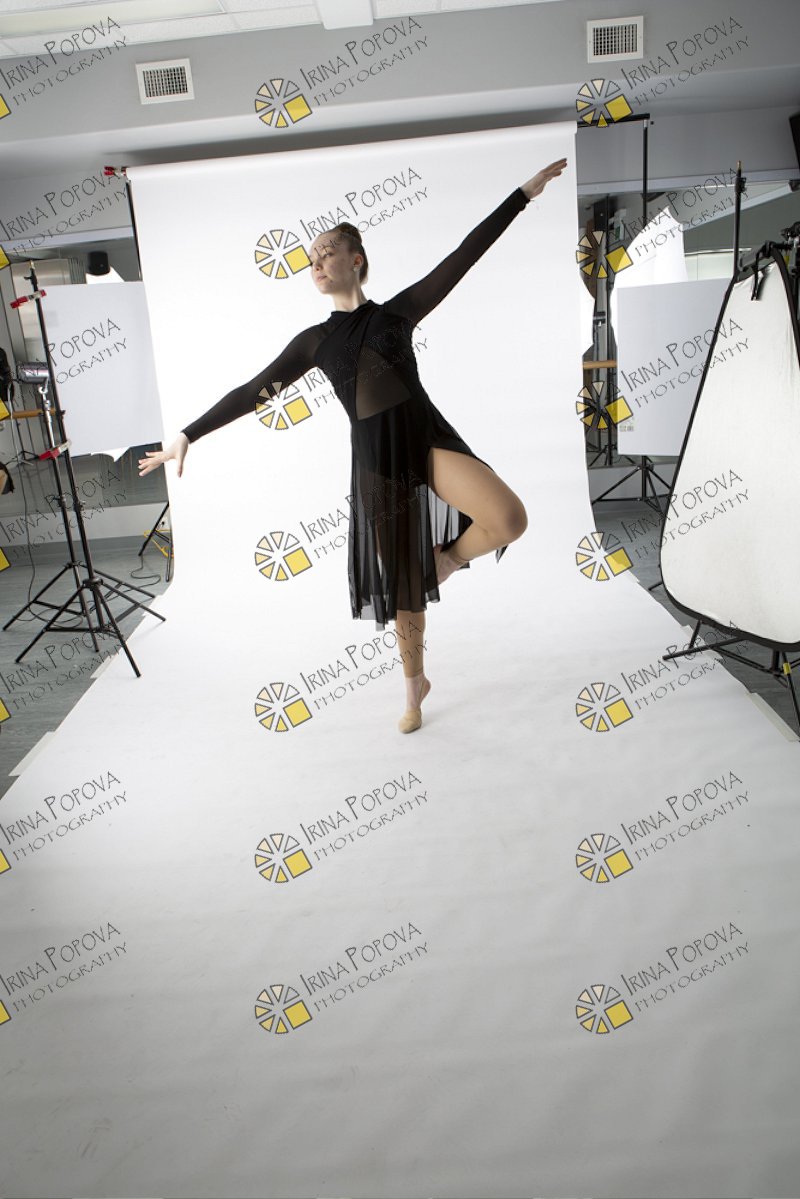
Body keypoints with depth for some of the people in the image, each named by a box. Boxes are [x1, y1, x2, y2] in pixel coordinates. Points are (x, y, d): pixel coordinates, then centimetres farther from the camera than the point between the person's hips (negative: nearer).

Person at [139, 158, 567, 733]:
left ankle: (445, 560, 6)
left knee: (509, 520, -27)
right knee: (402, 583, 9)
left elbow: (465, 255, 4)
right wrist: (187, 436, 8)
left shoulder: (398, 310, 7)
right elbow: (252, 393, 10)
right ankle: (415, 687, 29)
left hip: (429, 439, -1)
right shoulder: (315, 340, 11)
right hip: (376, 460, 1)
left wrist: (524, 192, 2)